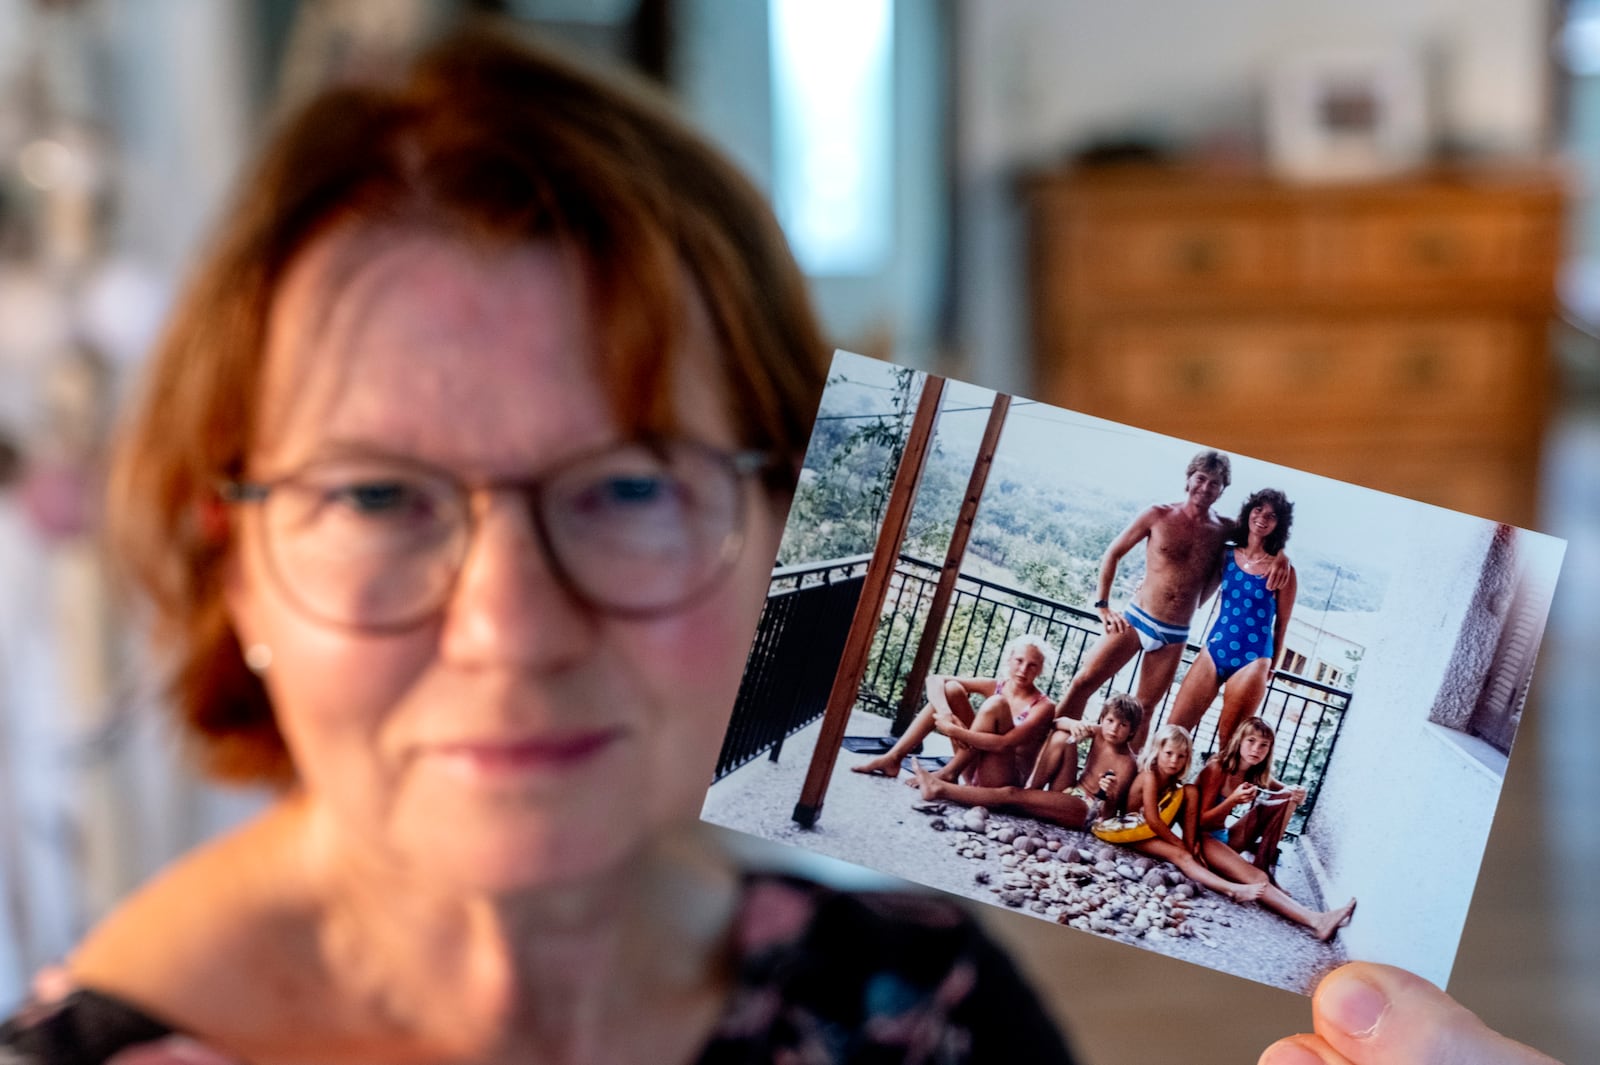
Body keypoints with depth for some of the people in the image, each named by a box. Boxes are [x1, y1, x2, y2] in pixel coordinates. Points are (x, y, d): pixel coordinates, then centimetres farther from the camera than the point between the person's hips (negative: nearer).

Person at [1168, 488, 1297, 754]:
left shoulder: (1282, 570, -6)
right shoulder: (1227, 556, 4)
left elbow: (1281, 625, 2)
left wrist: (1271, 668, 7)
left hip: (1252, 661, -4)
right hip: (1214, 651, 4)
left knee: (1227, 742, 5)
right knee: (1175, 729, 1)